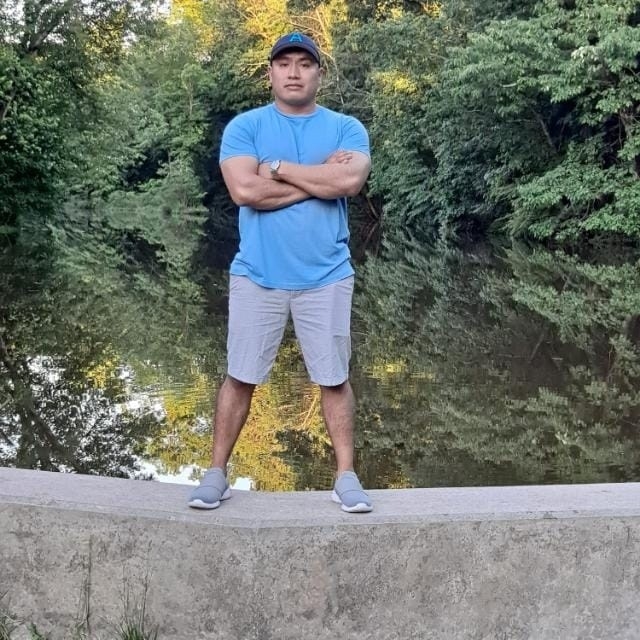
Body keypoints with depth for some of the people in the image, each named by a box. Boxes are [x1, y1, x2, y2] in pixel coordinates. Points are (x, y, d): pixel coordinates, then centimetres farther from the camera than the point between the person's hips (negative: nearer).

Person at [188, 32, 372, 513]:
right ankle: (217, 472, 17)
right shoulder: (245, 127, 1)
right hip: (257, 275, 0)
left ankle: (346, 476, 17)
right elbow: (245, 191, -15)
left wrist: (278, 168, -11)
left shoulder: (346, 128, 3)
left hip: (326, 277, 1)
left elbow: (350, 182, -17)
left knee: (334, 379, 7)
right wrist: (320, 176, -11)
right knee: (240, 377, 5)